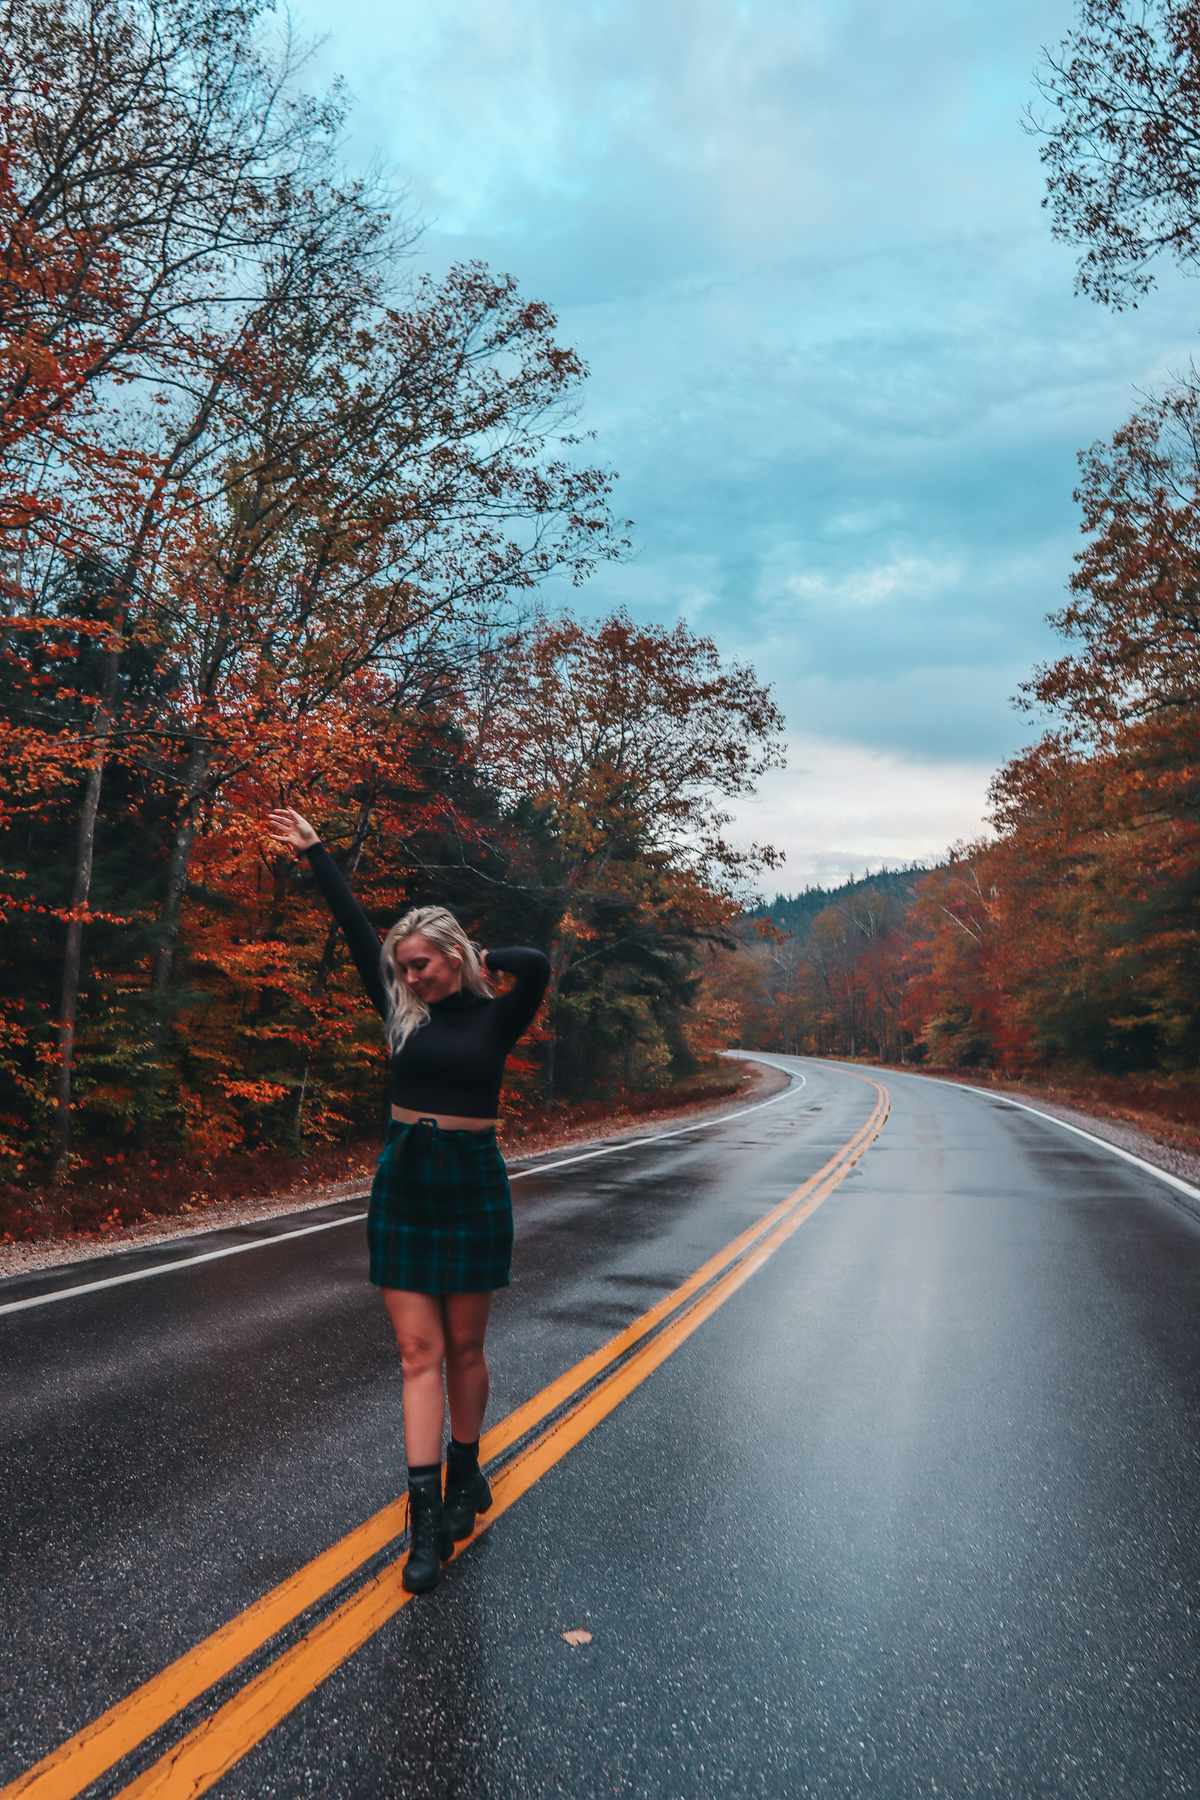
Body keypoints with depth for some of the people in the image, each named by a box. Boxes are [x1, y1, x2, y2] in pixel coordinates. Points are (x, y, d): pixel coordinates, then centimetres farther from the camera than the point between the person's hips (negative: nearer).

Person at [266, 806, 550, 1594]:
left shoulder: (494, 1018, -5)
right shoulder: (404, 1011, 3)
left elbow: (537, 966, -26)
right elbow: (356, 928, 6)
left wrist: (486, 963, -8)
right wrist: (314, 851, 9)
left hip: (472, 1184, -3)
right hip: (403, 1183, 3)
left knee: (464, 1348, 9)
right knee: (419, 1352, 1)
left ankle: (465, 1473, 30)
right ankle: (427, 1517, 3)